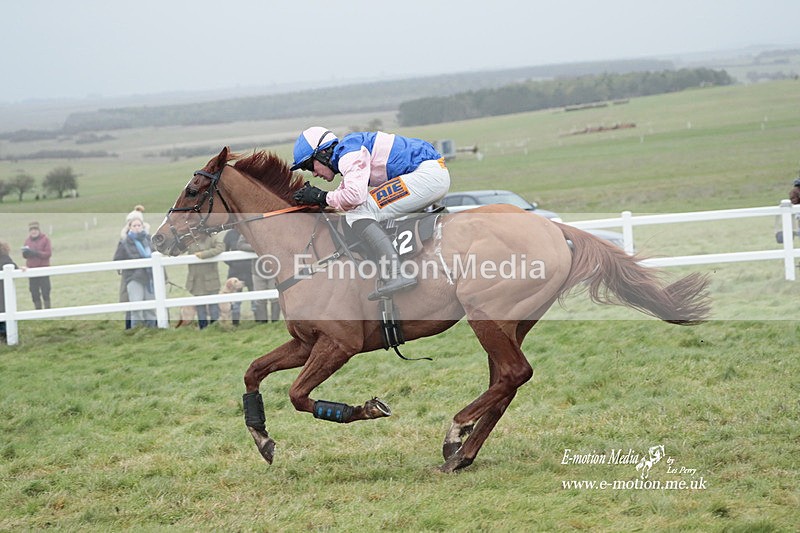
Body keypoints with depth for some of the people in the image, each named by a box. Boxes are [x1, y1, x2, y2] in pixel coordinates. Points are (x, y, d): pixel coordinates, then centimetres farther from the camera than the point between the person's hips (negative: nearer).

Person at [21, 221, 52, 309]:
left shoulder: (45, 239, -3)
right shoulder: (27, 240, 8)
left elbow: (48, 253, -10)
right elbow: (25, 254, 11)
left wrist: (36, 253, -21)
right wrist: (25, 253, -14)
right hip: (31, 269, 3)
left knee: (45, 290, -3)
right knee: (34, 291, 3)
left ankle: (47, 308, 3)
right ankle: (38, 310, 9)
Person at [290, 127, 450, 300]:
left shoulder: (348, 153, -12)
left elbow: (355, 195, -26)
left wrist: (322, 197, -10)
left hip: (428, 174, -11)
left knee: (358, 212, -16)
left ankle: (395, 273, -31)